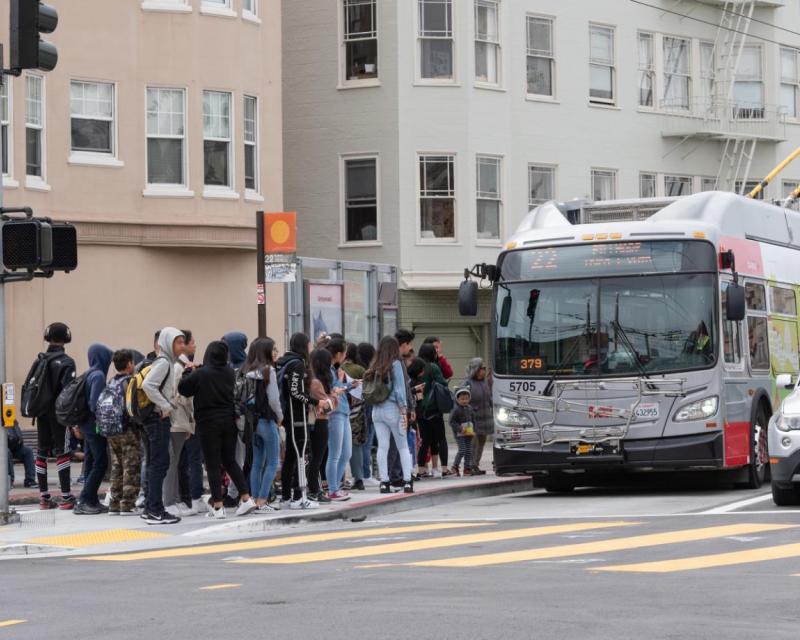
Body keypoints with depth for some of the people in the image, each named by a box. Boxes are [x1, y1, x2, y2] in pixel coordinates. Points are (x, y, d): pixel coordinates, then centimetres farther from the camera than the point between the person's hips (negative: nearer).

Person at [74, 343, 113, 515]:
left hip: (87, 425, 9)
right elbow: (95, 403, -22)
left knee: (94, 463, 13)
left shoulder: (90, 374, 11)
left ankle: (91, 501, 15)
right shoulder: (98, 375, -16)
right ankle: (84, 502, -5)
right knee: (100, 464, -4)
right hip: (95, 427, -9)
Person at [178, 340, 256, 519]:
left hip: (208, 423, -4)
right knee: (230, 461, 16)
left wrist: (188, 372, 12)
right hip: (229, 422, 4)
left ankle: (218, 507, 0)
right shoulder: (230, 373, 0)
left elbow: (183, 389, -6)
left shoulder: (200, 374, -15)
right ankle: (246, 498, 8)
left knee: (213, 465, 1)